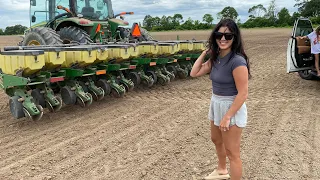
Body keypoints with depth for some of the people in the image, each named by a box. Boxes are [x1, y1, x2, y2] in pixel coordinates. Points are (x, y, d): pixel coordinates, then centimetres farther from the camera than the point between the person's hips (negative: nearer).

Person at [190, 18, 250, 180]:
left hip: (232, 108, -9)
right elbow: (194, 73, 5)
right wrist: (204, 53, 1)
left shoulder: (237, 61, -24)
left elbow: (242, 94, -24)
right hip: (216, 104, 10)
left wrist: (227, 117, -23)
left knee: (232, 152, 4)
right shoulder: (215, 58, 2)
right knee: (216, 140, 29)